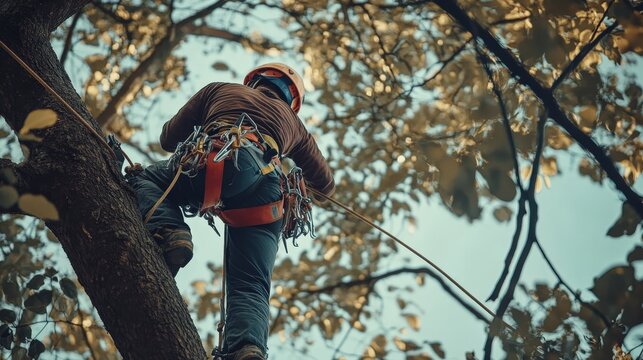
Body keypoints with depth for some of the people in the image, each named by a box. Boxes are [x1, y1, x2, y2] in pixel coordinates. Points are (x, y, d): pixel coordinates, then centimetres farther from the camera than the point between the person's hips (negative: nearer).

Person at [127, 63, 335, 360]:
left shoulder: (219, 89, 34)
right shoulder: (292, 122, 40)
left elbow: (168, 138, 33)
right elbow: (326, 185, 46)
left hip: (218, 162, -2)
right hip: (267, 192, 2)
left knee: (145, 179, 21)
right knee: (249, 289, 0)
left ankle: (168, 231, -9)